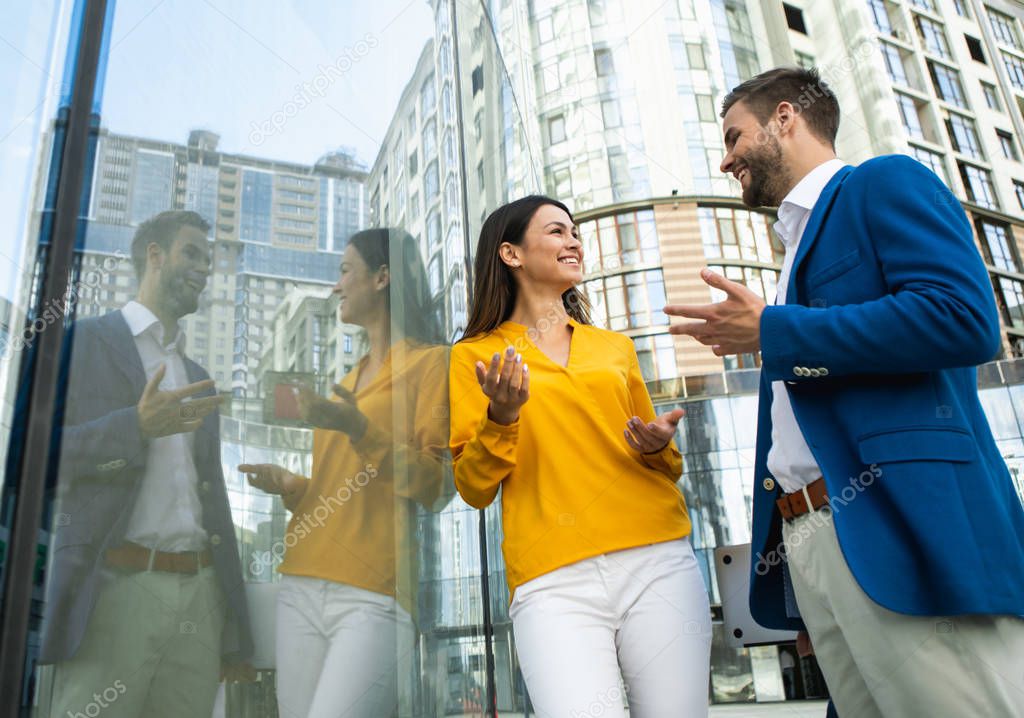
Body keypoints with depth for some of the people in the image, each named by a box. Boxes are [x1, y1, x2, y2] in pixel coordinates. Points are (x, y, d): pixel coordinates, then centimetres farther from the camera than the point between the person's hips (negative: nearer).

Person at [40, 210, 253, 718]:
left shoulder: (199, 380, 21)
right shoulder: (80, 341, 5)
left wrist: (233, 635, 15)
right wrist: (136, 427, -18)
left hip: (201, 596, 5)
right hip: (115, 588, -5)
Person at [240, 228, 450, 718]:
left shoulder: (428, 363, 1)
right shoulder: (349, 379, 23)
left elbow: (435, 485, -7)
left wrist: (359, 429, -18)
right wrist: (291, 486, 9)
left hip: (372, 596, -7)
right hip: (301, 589, 7)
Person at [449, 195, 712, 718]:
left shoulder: (615, 347, 18)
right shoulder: (474, 356, 9)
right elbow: (473, 489, 4)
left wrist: (657, 448, 1)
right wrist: (501, 417, -12)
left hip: (657, 561, 3)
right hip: (553, 579, -3)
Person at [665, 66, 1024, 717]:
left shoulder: (885, 184, 2)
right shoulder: (799, 240, 27)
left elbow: (963, 320, -16)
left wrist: (772, 331, -9)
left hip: (904, 531, -8)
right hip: (808, 546, 8)